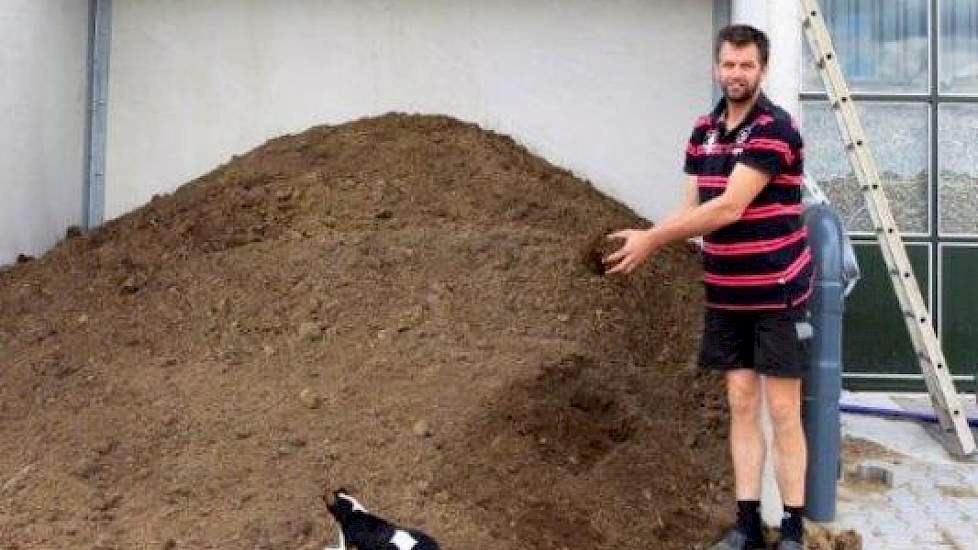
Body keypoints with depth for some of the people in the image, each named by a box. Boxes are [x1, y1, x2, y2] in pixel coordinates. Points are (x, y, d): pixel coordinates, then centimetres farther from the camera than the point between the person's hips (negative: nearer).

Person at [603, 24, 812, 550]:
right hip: (725, 295, 6)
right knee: (741, 405, 9)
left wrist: (653, 237, -20)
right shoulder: (704, 129, 8)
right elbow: (693, 208, 6)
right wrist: (644, 240, -11)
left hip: (776, 293, -6)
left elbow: (729, 208, -23)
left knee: (782, 411, 0)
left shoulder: (775, 128, -15)